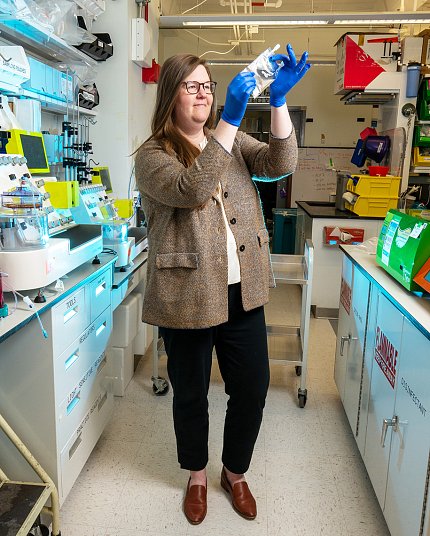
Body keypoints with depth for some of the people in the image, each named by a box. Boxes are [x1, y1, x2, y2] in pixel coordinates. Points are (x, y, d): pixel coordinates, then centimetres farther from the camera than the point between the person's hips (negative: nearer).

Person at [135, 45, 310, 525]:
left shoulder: (233, 141, 10)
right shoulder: (152, 156, -5)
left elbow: (280, 164, -6)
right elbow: (191, 189, -25)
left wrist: (279, 99, -17)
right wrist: (230, 121, -27)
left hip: (243, 294, 4)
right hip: (188, 299, -4)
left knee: (252, 390, 12)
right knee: (191, 395, 15)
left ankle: (235, 473, 40)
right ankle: (197, 476, 42)